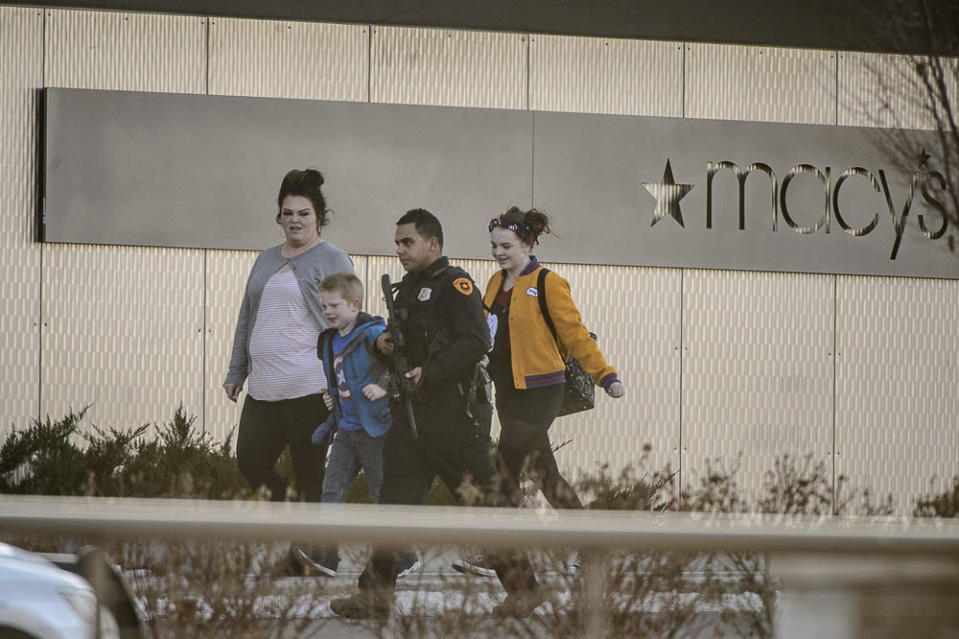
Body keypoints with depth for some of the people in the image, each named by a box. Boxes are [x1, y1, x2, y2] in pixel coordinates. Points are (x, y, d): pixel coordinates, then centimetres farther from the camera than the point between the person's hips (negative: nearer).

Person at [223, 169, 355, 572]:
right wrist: (236, 373, 22)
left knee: (310, 473, -2)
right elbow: (246, 321, 25)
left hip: (309, 387, -7)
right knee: (250, 463, 1)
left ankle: (312, 548, 5)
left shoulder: (332, 262, -1)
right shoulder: (266, 261, 20)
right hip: (264, 388, 7)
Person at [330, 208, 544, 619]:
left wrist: (429, 372, -23)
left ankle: (524, 589, 9)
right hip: (411, 415, 8)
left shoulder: (455, 284, -9)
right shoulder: (407, 290, 19)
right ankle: (376, 594, -1)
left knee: (483, 504, -2)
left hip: (455, 414, -8)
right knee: (393, 503, 0)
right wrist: (386, 346, 6)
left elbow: (477, 341, -21)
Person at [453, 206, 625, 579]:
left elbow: (575, 334, -9)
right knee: (543, 473, 11)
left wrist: (605, 376, -15)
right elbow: (482, 334, 22)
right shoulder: (496, 284, 13)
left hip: (539, 391, -7)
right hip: (507, 391, 7)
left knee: (504, 470, -13)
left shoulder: (548, 285, -9)